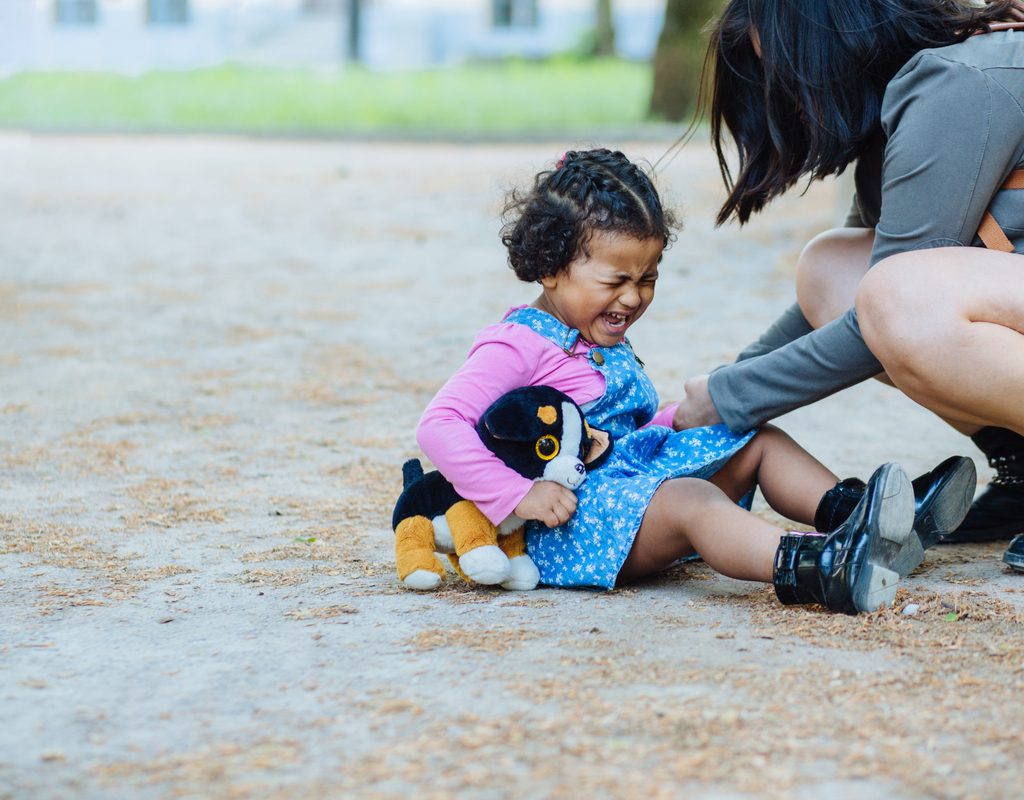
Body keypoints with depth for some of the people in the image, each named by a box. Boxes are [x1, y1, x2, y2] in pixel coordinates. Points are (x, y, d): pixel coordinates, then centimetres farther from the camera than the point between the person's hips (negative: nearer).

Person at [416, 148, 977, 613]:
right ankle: (820, 571, -60)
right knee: (691, 500, -35)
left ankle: (849, 511, -15)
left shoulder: (604, 342, 19)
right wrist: (515, 495, -29)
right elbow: (440, 426, -21)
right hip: (567, 524, -11)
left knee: (760, 440, 9)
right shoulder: (516, 347, -11)